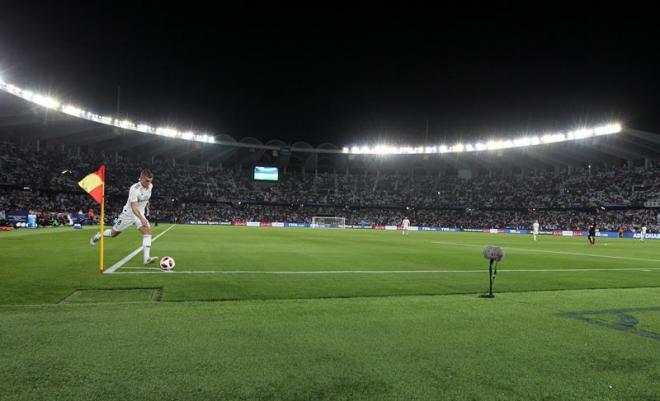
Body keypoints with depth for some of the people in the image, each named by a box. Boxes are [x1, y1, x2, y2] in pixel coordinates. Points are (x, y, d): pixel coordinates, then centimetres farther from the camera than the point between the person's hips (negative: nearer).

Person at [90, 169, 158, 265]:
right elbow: (134, 207, -38)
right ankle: (99, 235, 47)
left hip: (140, 214, 5)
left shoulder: (150, 186, -8)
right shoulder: (134, 189, -30)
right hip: (128, 214, -4)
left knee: (148, 230, -20)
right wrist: (141, 218, -51)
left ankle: (147, 258, -25)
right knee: (113, 233, 13)